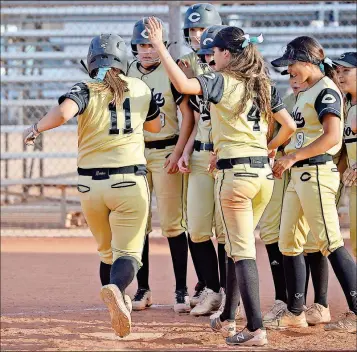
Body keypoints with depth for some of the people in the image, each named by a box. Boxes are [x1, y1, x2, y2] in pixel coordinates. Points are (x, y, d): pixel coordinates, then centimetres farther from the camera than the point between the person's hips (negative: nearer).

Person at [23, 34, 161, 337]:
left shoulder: (85, 91, -5)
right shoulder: (140, 89, 4)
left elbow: (63, 113, -27)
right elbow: (155, 125, 22)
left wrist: (36, 128, -10)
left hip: (90, 184, 1)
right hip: (130, 182, -1)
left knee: (107, 251, 20)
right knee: (128, 253, -5)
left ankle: (118, 305, 20)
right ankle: (115, 288, -36)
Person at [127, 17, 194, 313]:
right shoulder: (127, 74, 8)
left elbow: (188, 116, -5)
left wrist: (177, 153, -12)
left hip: (165, 152, -4)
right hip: (135, 153, 4)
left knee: (172, 223, -7)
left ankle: (181, 289, -3)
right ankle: (143, 289, 10)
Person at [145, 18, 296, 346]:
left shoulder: (222, 82, -8)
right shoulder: (264, 86, 11)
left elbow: (183, 84, -26)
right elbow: (289, 126, 13)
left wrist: (160, 47, -19)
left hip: (235, 171, -7)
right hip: (264, 173, 7)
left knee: (243, 251, -6)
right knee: (239, 245, 20)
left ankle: (256, 329, -12)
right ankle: (228, 318, 30)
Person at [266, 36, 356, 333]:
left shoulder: (326, 91, -11)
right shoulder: (307, 93, 18)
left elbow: (332, 136, -21)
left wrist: (293, 156, -19)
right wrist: (286, 161, 11)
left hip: (317, 172, -10)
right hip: (298, 174, 10)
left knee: (330, 242, -13)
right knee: (287, 241, 10)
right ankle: (295, 312, 17)